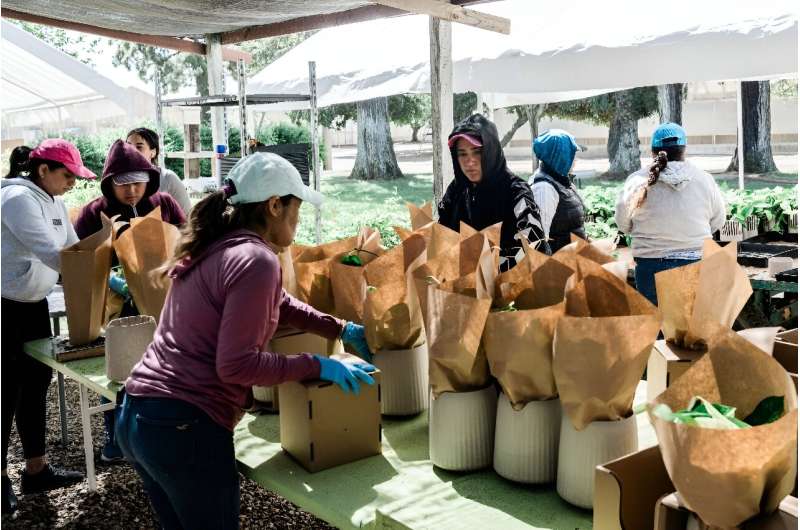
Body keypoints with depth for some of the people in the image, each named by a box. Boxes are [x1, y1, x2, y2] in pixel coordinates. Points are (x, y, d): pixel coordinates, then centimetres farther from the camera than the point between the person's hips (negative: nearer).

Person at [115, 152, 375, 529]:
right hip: (184, 427, -9)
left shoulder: (216, 246, 12)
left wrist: (342, 330, 20)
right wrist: (316, 366, -11)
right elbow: (236, 366, -20)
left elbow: (276, 304, 23)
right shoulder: (256, 260, -17)